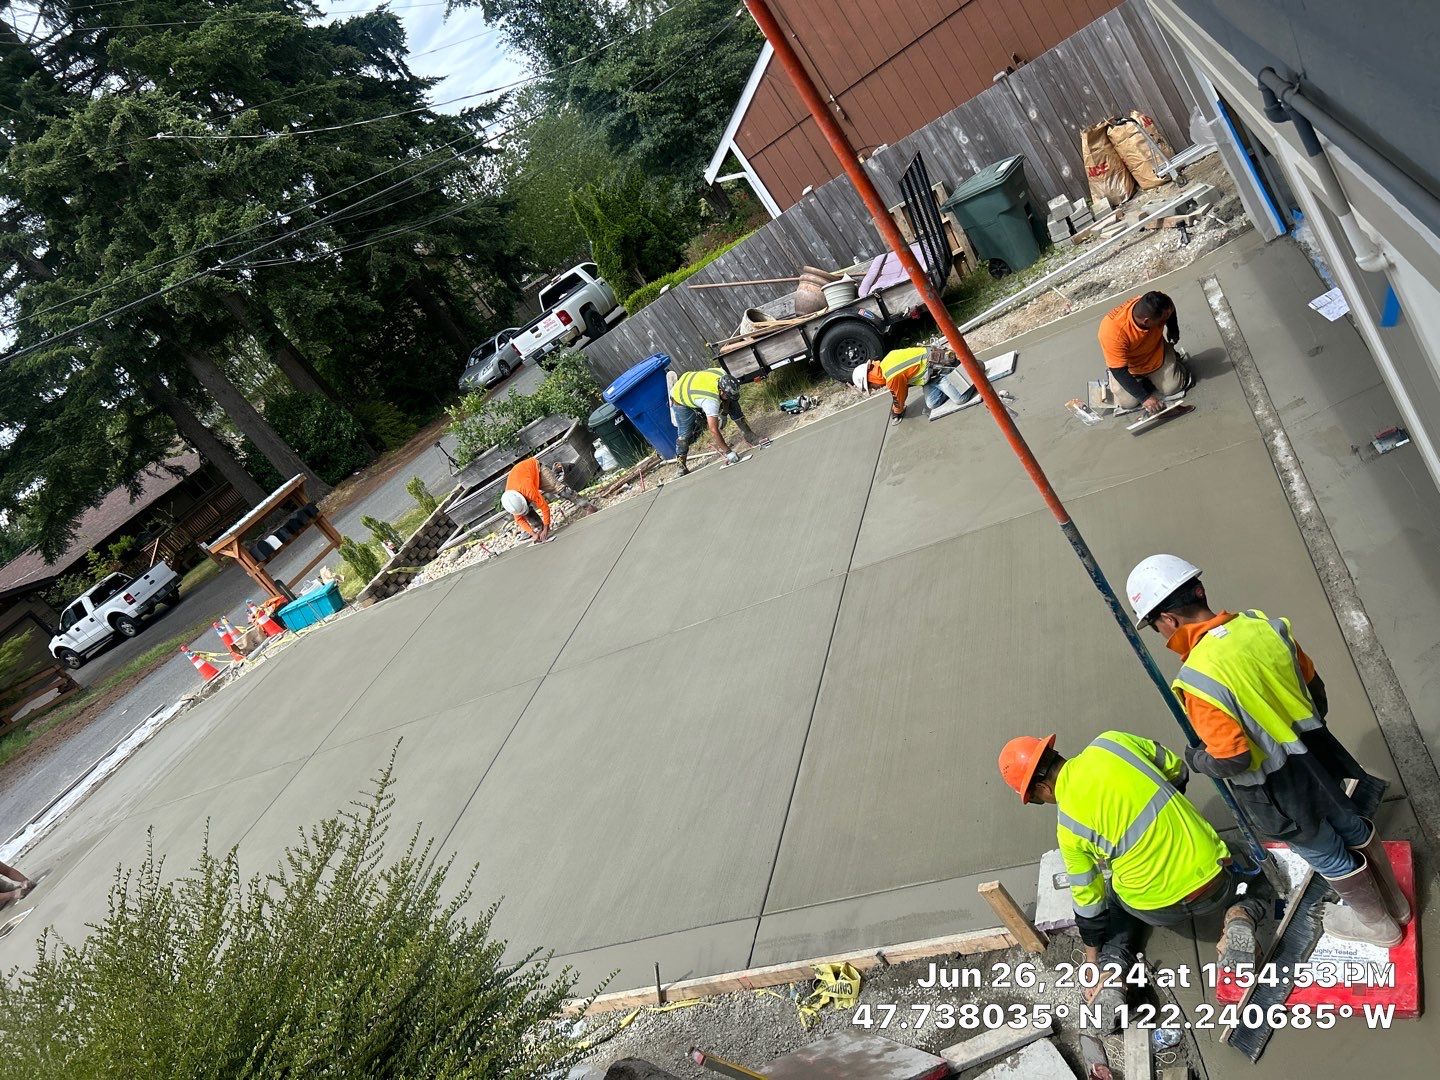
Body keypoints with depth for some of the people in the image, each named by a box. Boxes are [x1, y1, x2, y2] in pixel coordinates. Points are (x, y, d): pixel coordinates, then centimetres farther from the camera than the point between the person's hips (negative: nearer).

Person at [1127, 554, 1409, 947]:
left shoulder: (1197, 679, -34)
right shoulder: (1264, 624, -14)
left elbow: (1232, 760, -29)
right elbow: (1314, 685, 2)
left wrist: (1195, 759, -7)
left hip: (1279, 789, -6)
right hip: (1316, 753, 6)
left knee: (1326, 854, 22)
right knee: (1352, 826, 31)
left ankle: (1377, 923, 48)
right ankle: (1395, 902, 57)